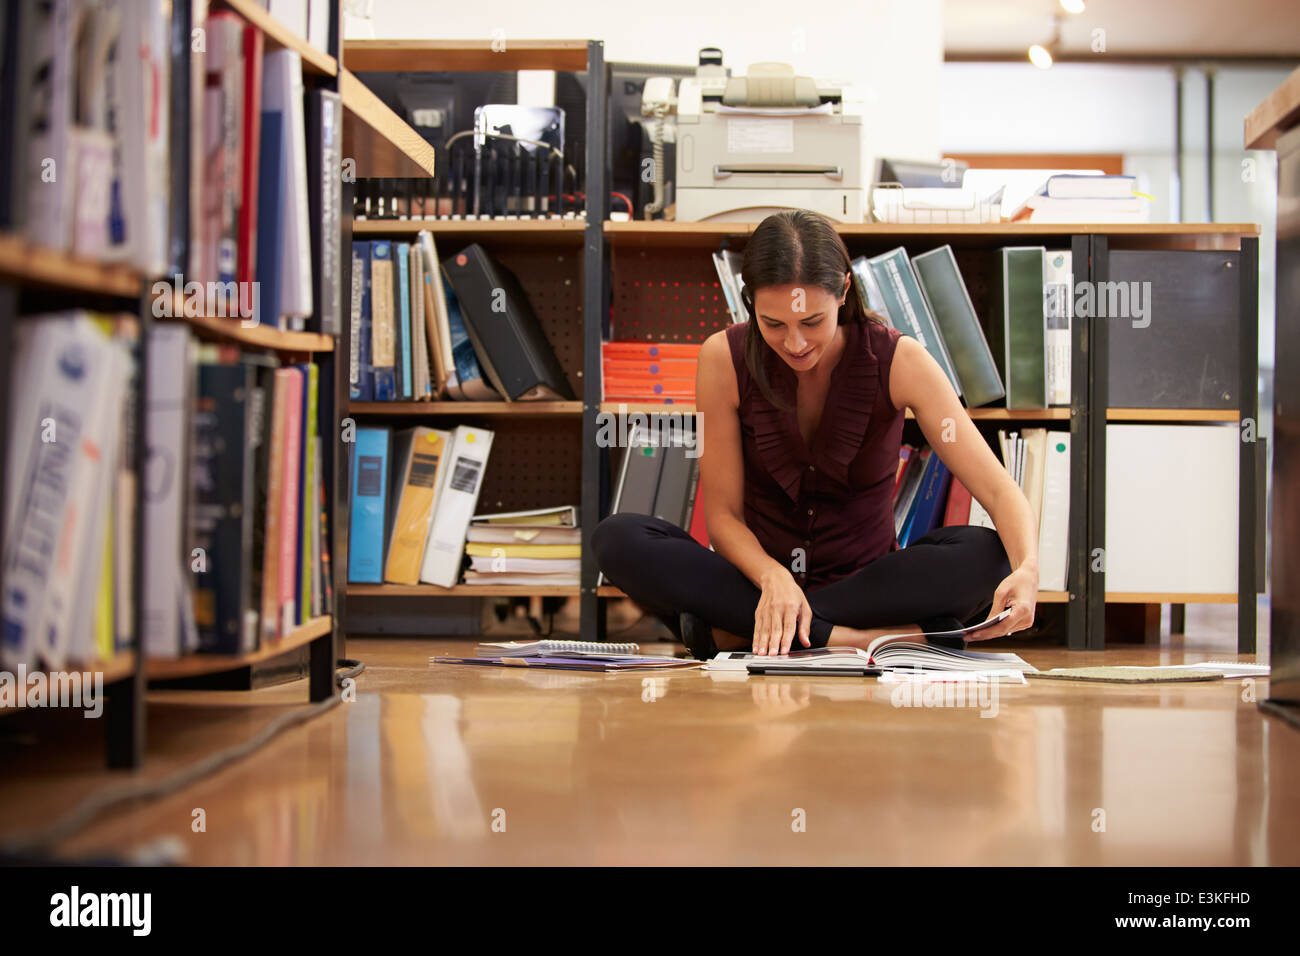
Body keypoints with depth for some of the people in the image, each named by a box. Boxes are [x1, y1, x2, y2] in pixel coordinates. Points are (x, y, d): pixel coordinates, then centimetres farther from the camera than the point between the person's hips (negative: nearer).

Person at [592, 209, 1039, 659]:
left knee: (984, 554, -31)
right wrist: (772, 577, -29)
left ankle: (733, 629, -28)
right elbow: (723, 513, -7)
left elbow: (998, 489, -16)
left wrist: (1026, 570, -38)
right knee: (617, 538, -25)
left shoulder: (898, 360, -12)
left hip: (866, 584, 0)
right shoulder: (725, 359, -11)